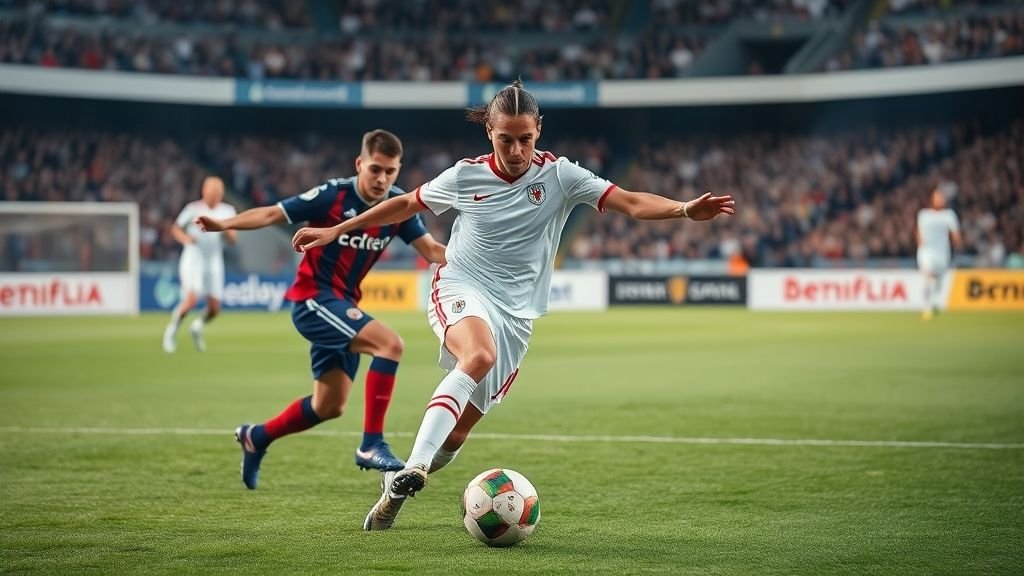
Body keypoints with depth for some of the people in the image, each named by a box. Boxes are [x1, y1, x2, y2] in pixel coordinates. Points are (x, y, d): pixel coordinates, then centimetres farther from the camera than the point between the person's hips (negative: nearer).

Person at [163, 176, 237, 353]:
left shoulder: (227, 211, 4)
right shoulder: (193, 209, -3)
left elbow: (232, 239, 2)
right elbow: (175, 228, 6)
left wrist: (225, 229, -20)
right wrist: (184, 238, -15)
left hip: (214, 263, 4)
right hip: (193, 260, -4)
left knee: (214, 309, 0)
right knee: (192, 299, -23)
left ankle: (198, 326, 33)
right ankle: (171, 331, 0)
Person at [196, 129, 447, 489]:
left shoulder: (399, 206, -2)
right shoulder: (333, 196, -17)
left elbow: (432, 250, -2)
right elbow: (273, 214, -16)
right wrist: (225, 224, -30)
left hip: (342, 305, 8)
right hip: (313, 298, -8)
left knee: (329, 407, 15)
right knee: (389, 343, -28)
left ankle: (256, 438, 36)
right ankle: (371, 445, -24)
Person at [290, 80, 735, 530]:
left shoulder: (558, 176, -4)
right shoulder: (464, 177, -2)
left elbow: (631, 203, -11)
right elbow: (406, 204, 13)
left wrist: (686, 209, -28)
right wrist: (336, 230, 15)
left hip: (515, 312, 2)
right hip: (461, 290, -2)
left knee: (457, 431, 2)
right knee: (479, 356, -37)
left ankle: (395, 488, 27)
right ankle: (412, 468, -44)